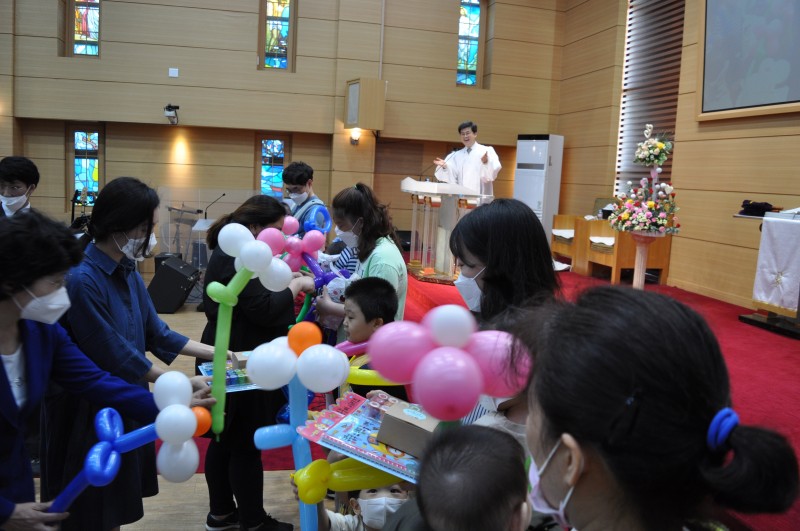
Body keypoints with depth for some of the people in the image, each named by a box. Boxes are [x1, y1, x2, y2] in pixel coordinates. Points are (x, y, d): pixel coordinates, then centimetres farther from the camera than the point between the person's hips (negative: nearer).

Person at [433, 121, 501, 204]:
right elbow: (452, 179, 8)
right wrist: (444, 166, -10)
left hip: (481, 200, -3)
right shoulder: (456, 155, 16)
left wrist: (486, 162, -28)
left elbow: (492, 174, -7)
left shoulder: (487, 151, 6)